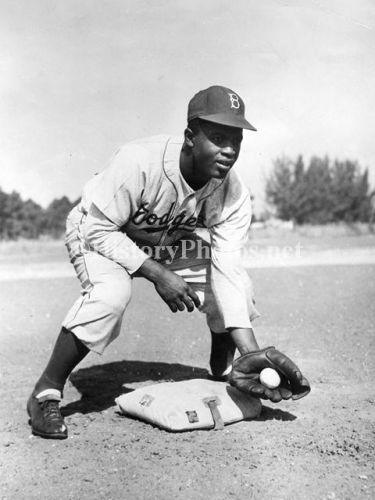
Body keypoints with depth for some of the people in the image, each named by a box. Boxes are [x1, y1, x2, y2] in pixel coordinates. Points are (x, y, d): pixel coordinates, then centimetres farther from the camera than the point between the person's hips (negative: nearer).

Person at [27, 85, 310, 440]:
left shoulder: (234, 195, -22)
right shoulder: (139, 161, -37)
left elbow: (226, 273, -24)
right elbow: (99, 229, -29)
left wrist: (252, 353, -32)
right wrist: (157, 273, -35)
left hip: (168, 241, 5)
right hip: (98, 231, -4)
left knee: (239, 285, -12)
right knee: (111, 292, -36)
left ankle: (224, 374, 16)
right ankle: (45, 394, -17)